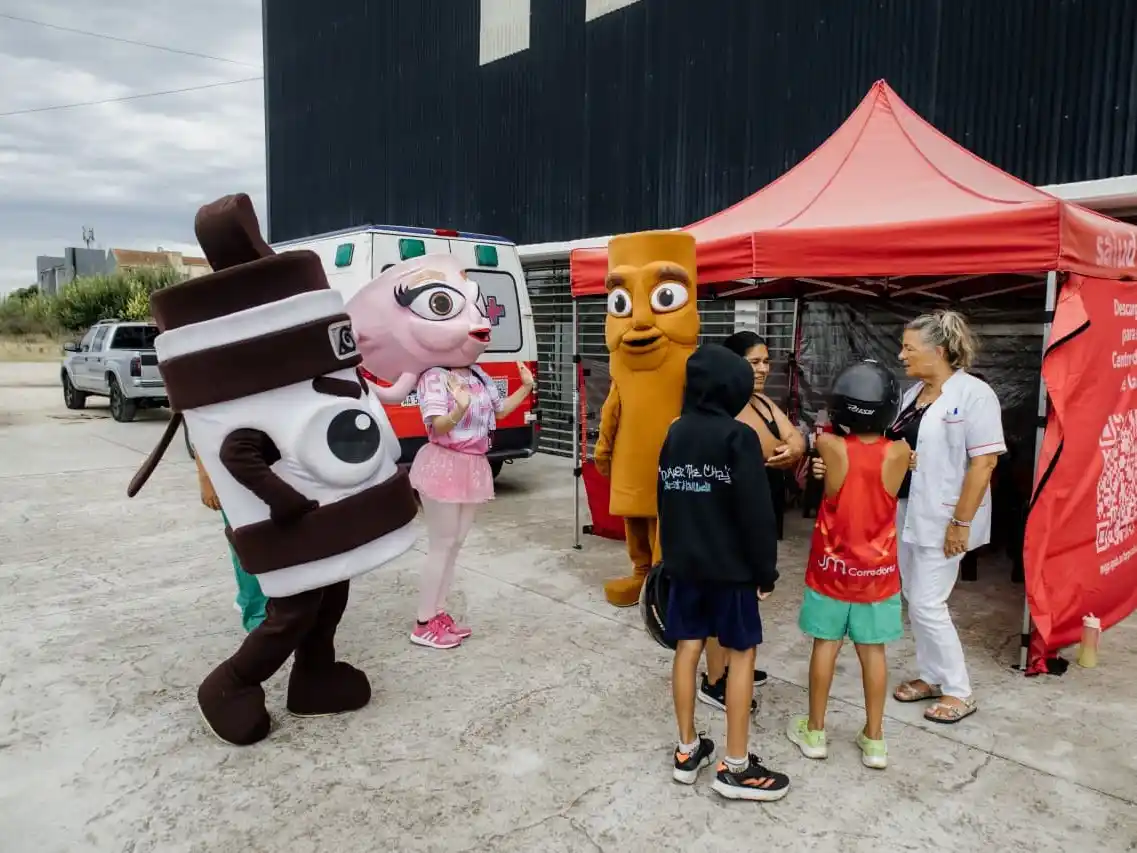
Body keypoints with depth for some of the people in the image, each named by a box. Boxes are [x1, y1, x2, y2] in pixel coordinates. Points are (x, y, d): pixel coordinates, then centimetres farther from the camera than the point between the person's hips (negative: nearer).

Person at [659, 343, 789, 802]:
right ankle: (736, 766, 10)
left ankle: (687, 750, 22)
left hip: (684, 563, 6)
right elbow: (757, 513, -16)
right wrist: (766, 570, -7)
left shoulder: (675, 433, 5)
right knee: (741, 654, 4)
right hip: (730, 566, -6)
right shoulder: (738, 437, -15)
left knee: (687, 647, 11)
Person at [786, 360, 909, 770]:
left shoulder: (828, 445, -18)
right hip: (877, 571, 1)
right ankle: (874, 740, 22)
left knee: (825, 645, 11)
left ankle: (815, 732, 23)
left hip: (832, 567, -1)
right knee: (873, 651, 11)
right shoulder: (900, 453, -15)